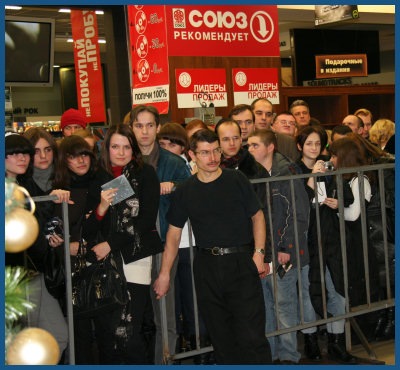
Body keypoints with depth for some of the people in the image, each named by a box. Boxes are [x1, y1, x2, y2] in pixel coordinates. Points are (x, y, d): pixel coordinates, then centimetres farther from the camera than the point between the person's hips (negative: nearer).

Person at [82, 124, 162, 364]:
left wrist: (110, 244, -6)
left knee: (126, 332, -13)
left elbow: (147, 220, -3)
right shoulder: (99, 180, 15)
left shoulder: (145, 173, 6)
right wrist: (101, 207, -9)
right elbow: (88, 230, 11)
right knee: (105, 330, -1)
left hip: (135, 257, -3)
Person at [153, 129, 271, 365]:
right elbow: (174, 233, 11)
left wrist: (259, 253, -5)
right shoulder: (185, 191, 7)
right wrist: (165, 273, 8)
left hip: (242, 263, -2)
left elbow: (257, 216, 7)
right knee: (221, 336, 9)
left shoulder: (236, 180, 3)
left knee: (251, 336, -8)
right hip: (207, 267, 3)